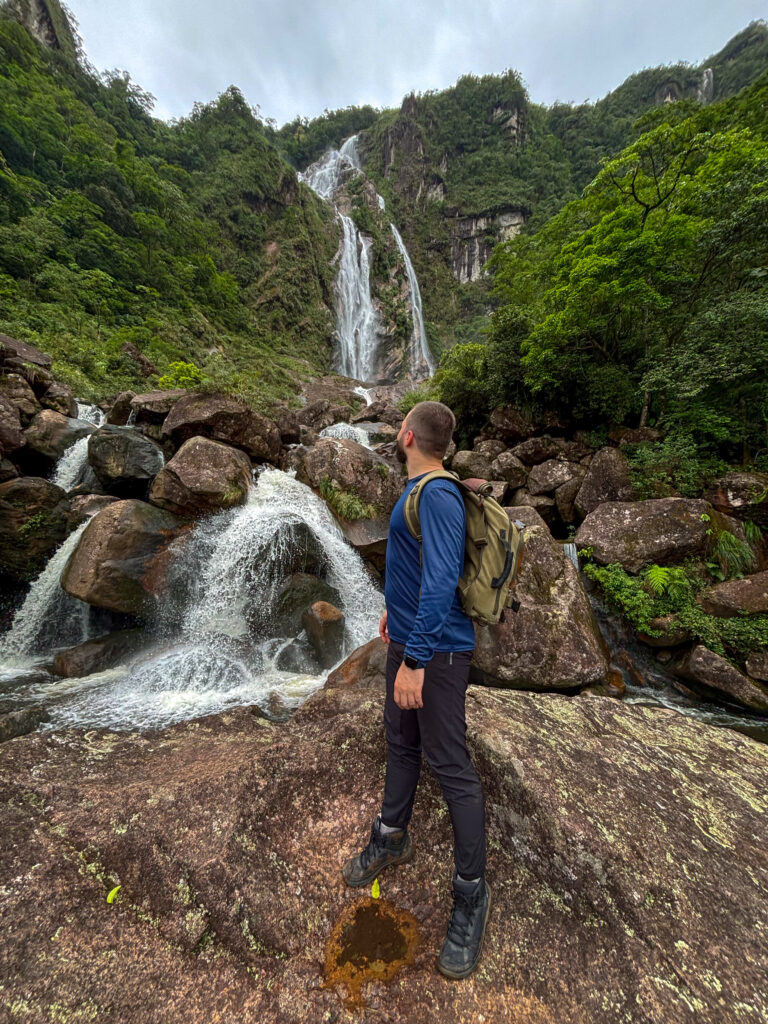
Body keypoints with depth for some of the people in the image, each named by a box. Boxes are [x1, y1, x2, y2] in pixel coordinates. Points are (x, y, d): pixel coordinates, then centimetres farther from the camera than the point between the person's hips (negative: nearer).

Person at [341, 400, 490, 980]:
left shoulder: (438, 495, -20)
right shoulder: (418, 490, 10)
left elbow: (441, 580, -26)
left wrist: (416, 660, -23)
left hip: (437, 650, -9)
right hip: (408, 639, 9)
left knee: (450, 767, 5)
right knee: (401, 743, 22)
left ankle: (473, 891, 27)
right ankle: (392, 838, 44)